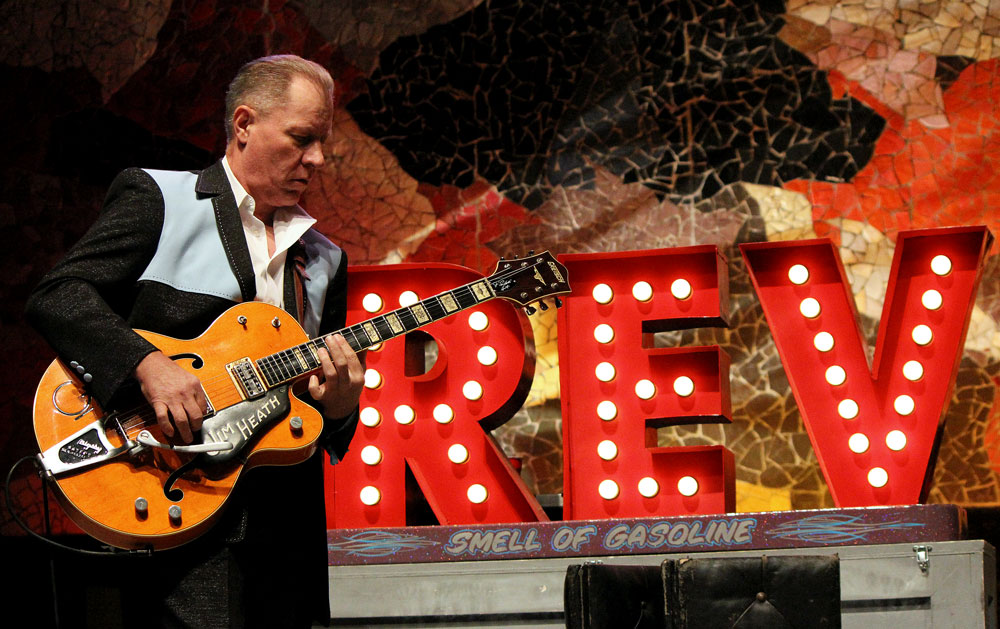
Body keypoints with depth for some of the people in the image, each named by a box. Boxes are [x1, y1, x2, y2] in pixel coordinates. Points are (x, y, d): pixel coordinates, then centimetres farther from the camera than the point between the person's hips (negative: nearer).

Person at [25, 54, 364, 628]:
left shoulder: (323, 259, 21)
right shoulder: (156, 198, 5)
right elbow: (57, 296, -7)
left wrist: (339, 403, -2)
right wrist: (150, 365, -21)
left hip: (284, 517, 6)